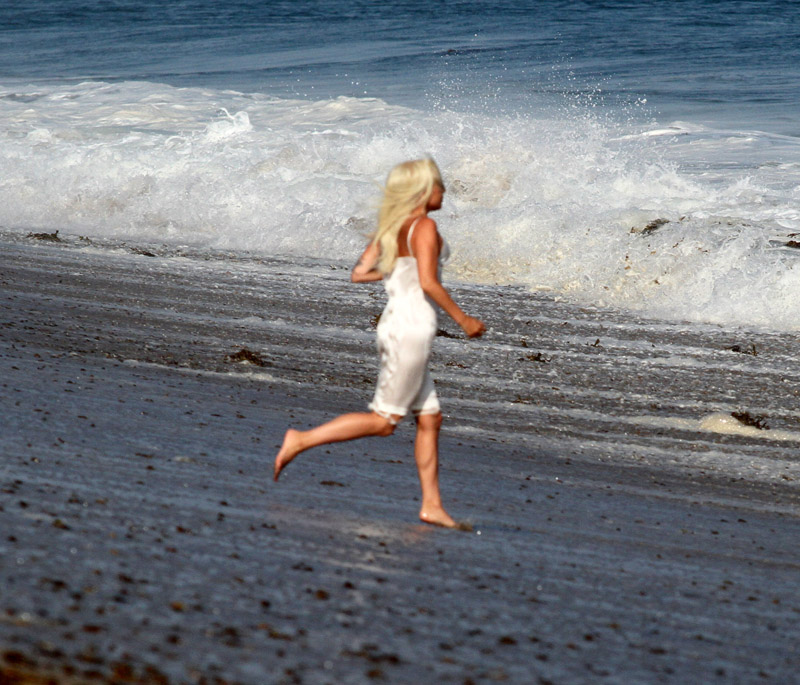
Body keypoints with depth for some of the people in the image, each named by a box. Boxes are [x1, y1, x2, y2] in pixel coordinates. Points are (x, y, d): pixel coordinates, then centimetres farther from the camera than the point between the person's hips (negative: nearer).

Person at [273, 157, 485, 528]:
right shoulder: (424, 226, -12)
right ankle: (301, 440, -3)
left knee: (430, 418, 11)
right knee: (383, 420, -2)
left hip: (394, 327, 9)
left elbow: (358, 273, 10)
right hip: (412, 328, -9)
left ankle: (432, 504, 11)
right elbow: (428, 283, -21)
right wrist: (463, 319, -13)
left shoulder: (390, 228, 12)